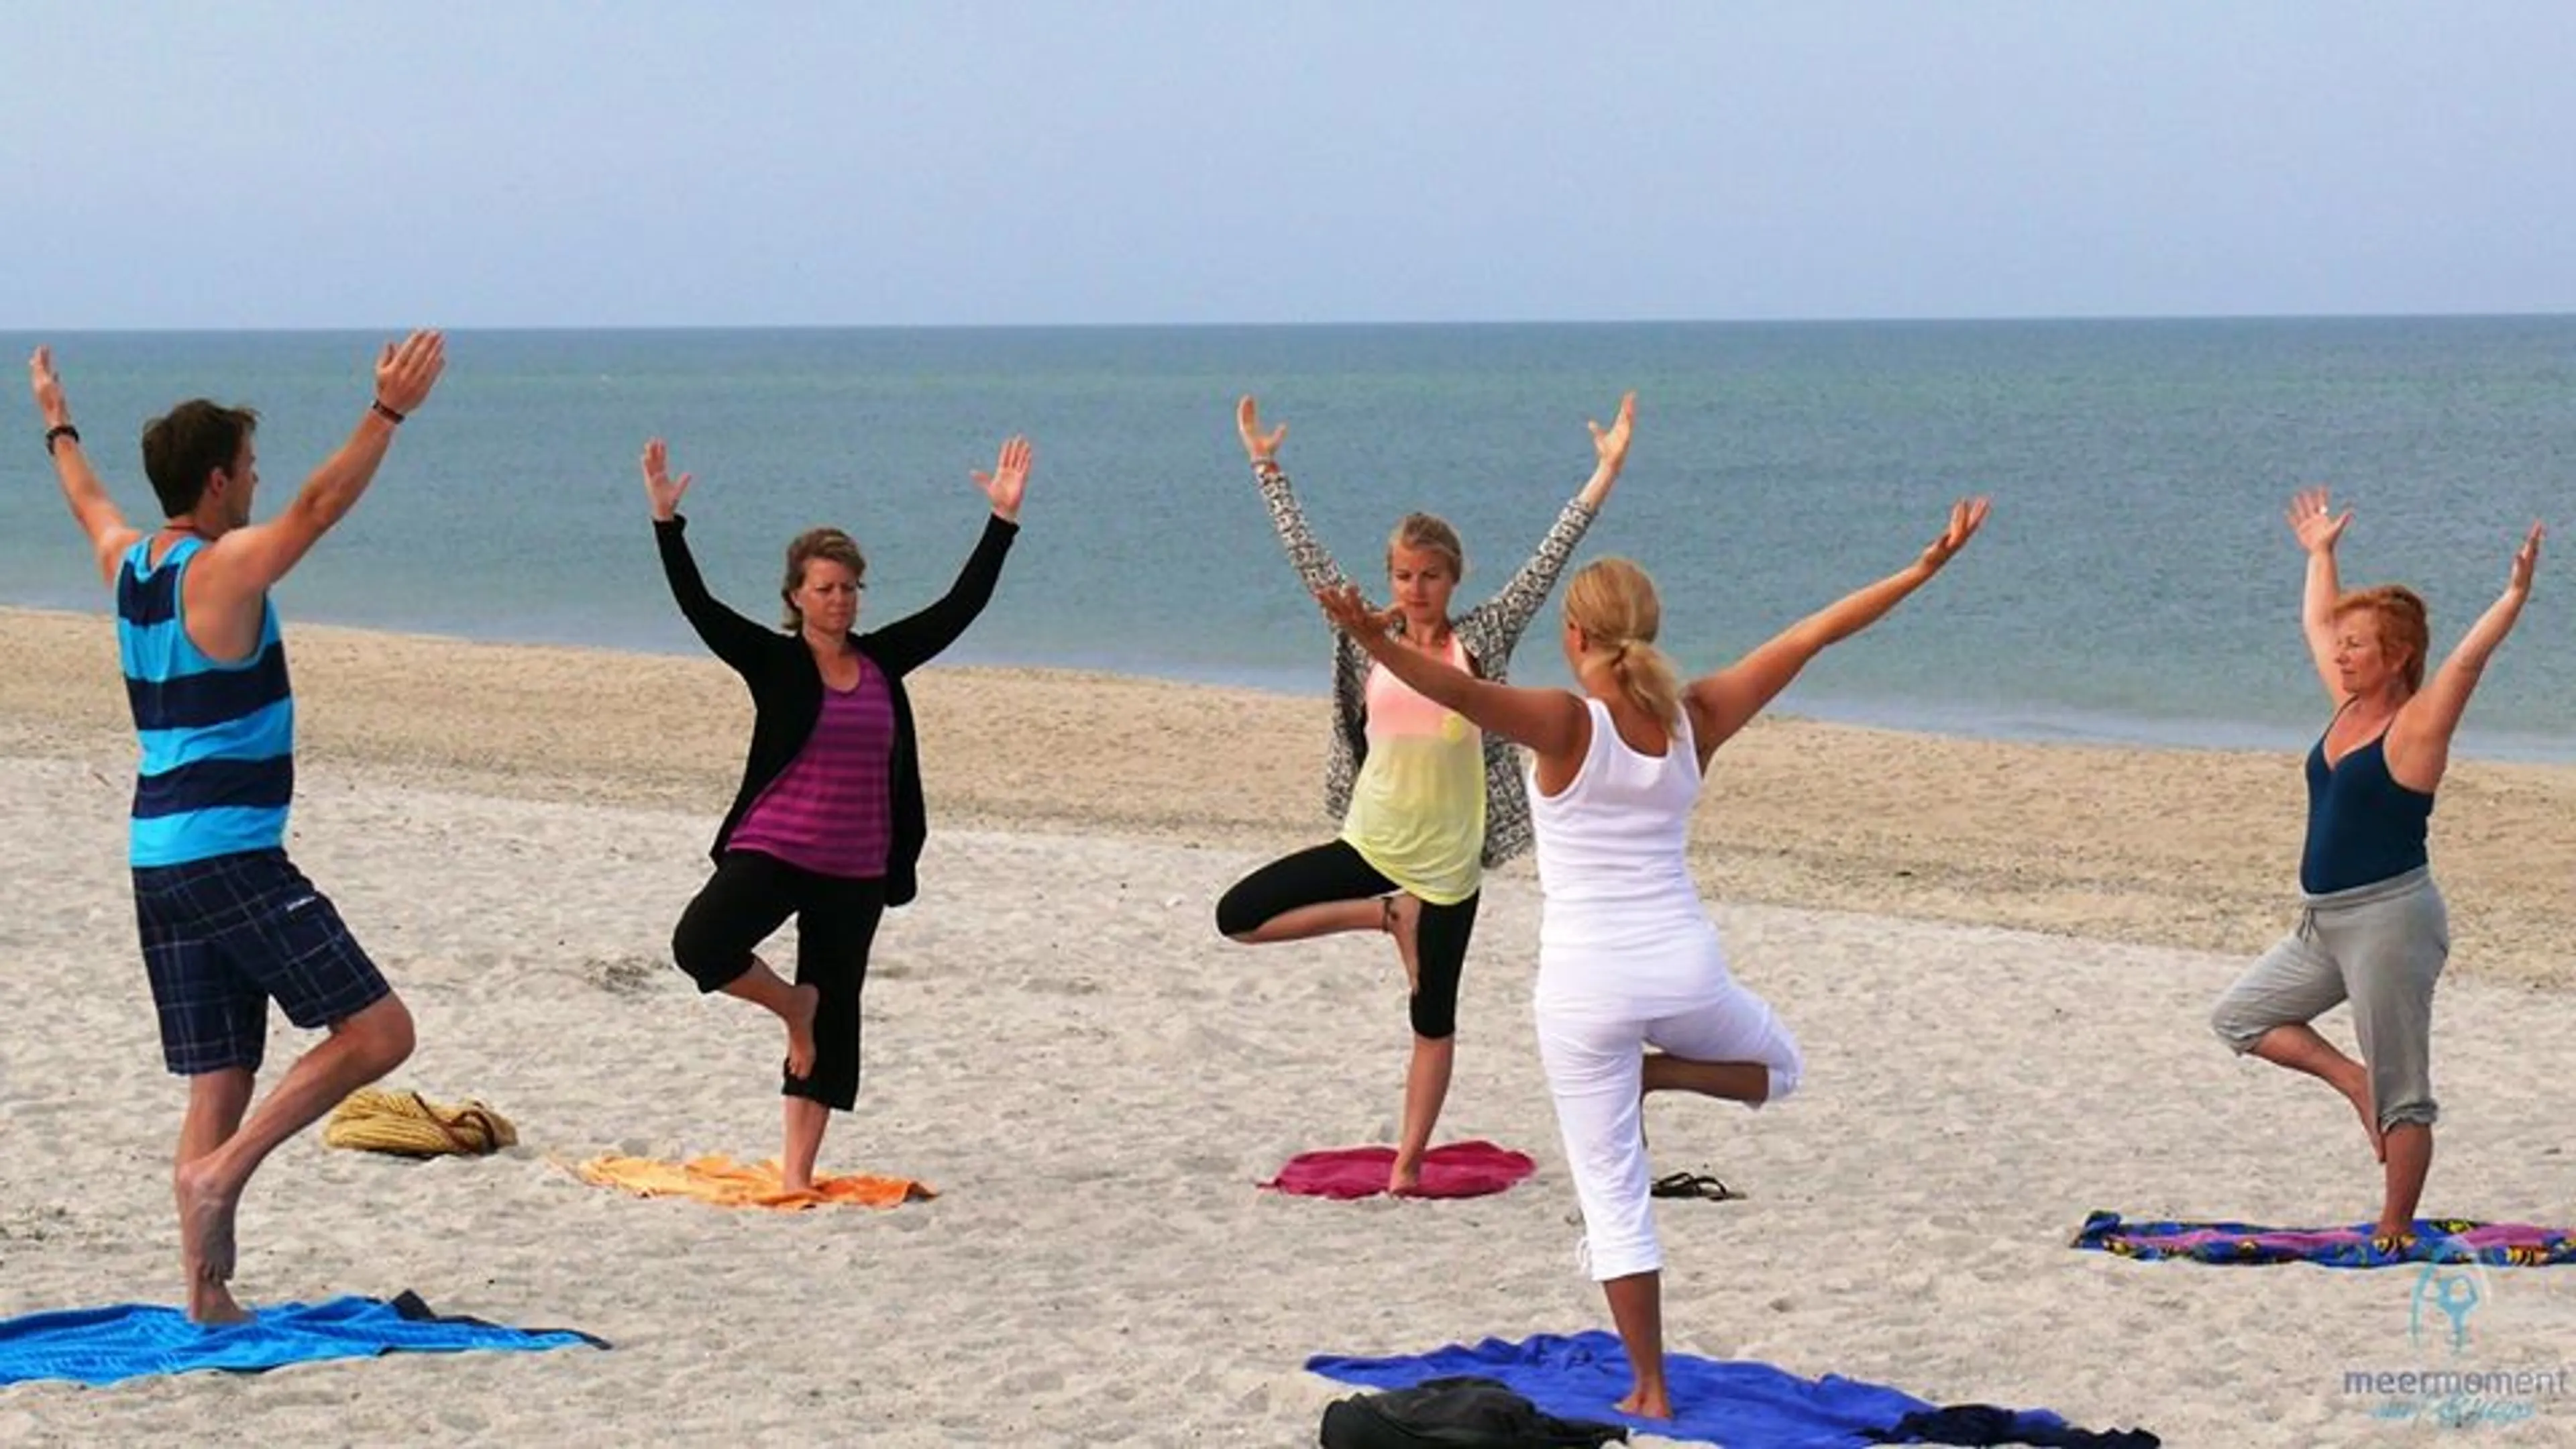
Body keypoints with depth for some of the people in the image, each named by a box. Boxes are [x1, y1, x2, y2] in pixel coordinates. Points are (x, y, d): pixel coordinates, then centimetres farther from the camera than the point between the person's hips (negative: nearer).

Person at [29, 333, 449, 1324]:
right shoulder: (222, 571, -11)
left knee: (220, 1083, 10)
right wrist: (389, 415, -29)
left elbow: (90, 504, 34)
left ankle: (207, 1296, 6)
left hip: (156, 861, 9)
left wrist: (60, 431, 52)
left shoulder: (128, 567, 13)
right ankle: (220, 1170, -14)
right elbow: (319, 506, -24)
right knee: (376, 1033, -8)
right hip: (232, 859, -9)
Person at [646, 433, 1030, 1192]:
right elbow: (698, 605, -11)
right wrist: (666, 521, -21)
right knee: (699, 945, -26)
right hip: (771, 851, -3)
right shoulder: (772, 661, -2)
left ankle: (797, 1169, 14)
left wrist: (1004, 518, 4)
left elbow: (961, 605, 9)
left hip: (857, 871, 3)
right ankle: (792, 1007, 4)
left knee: (836, 1011, 6)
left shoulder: (882, 661, 7)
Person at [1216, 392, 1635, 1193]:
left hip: (1447, 859, -2)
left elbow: (1551, 556, -4)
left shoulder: (1482, 639, -1)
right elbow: (1307, 555, 4)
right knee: (1239, 915, -8)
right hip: (1369, 843, 2)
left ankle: (1408, 1162, 16)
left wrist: (1605, 473, -8)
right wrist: (1267, 469, 3)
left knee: (1432, 1017, 5)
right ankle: (1385, 913, 6)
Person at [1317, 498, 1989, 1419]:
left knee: (1613, 1197, 6)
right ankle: (1654, 1072, 3)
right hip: (1686, 970, 3)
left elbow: (1463, 693, -32)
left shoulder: (1568, 724, -12)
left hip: (1586, 987, -3)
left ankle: (1651, 1394, 5)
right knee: (1780, 1067, 33)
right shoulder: (1695, 718, -1)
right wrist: (1924, 569, 11)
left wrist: (1374, 642, -43)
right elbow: (1813, 637, 5)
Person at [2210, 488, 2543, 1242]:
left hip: (2391, 919, -9)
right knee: (2238, 1017, 14)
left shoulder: (2417, 725, -11)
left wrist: (2516, 594, -35)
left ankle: (2394, 1235, 2)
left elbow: (2470, 656, -26)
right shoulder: (2347, 706, 10)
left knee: (2401, 1094, -2)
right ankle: (2356, 1083, 13)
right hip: (2325, 923, 9)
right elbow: (2317, 624, 26)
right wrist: (2321, 554, 35)